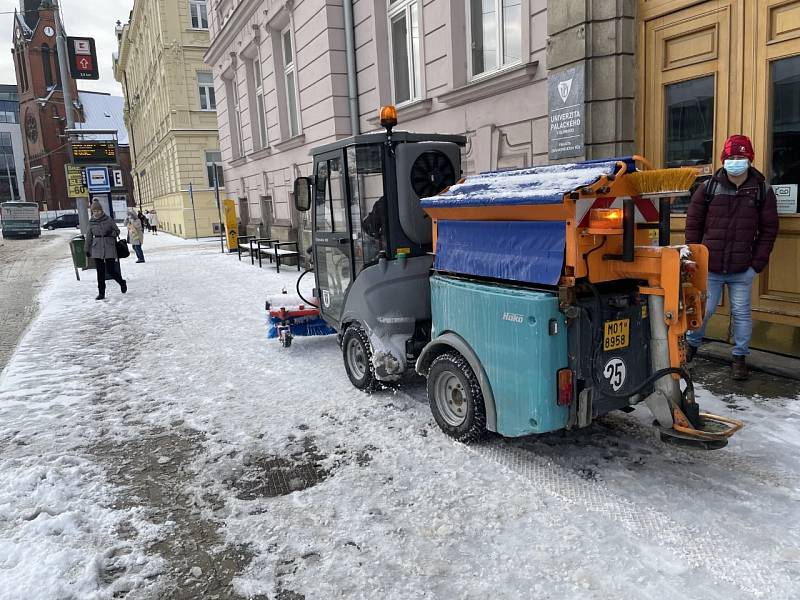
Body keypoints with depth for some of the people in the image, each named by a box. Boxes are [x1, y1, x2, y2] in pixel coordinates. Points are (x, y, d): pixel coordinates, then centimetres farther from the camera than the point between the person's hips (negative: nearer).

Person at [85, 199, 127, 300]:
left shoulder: (108, 219, -1)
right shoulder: (91, 222, 6)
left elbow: (117, 231, 6)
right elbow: (89, 236, 14)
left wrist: (111, 233, -15)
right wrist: (87, 249, 15)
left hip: (109, 247, -2)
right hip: (97, 248, 2)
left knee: (110, 269, -4)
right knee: (100, 271, 2)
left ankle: (122, 282, 26)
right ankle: (101, 293, 9)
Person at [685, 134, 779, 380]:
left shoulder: (763, 191, 1)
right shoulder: (708, 188, 0)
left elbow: (769, 230, 3)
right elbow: (693, 225, 3)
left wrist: (757, 264, -3)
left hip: (743, 270, 0)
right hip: (709, 268, 0)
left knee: (741, 313, 7)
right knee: (703, 309, 8)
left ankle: (740, 357, 20)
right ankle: (691, 344, 30)